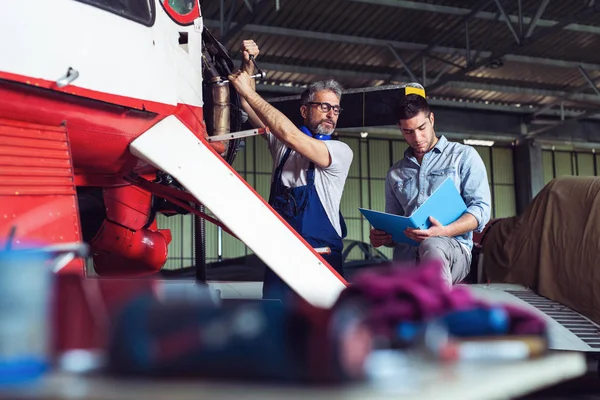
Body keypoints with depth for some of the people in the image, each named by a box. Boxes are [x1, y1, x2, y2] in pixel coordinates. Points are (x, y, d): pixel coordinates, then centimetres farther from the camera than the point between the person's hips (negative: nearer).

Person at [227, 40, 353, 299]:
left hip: (321, 253, -3)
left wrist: (248, 91, -13)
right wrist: (248, 65, -6)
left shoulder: (341, 151, -2)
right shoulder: (281, 143, 13)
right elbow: (252, 109, 8)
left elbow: (291, 136, -15)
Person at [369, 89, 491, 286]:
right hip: (406, 254, 3)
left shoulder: (464, 155, 14)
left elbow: (481, 207, 2)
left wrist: (445, 231, -18)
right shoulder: (395, 174, 28)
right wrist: (381, 237, 2)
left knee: (431, 246, -42)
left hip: (454, 247, -3)